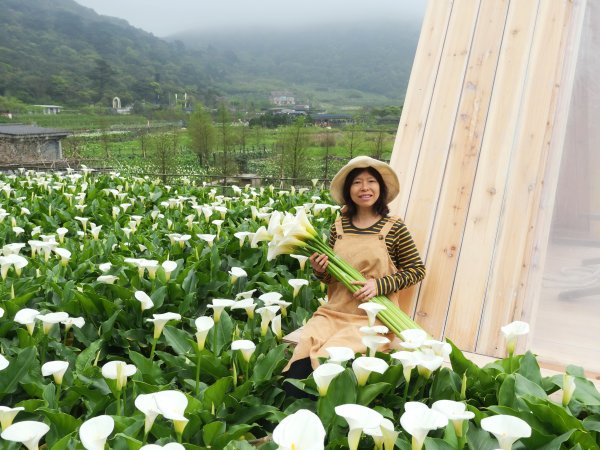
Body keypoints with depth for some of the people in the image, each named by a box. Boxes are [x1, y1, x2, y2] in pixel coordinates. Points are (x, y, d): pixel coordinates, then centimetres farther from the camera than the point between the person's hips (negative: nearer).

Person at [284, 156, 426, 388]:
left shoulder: (394, 228, -3)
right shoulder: (338, 227, 8)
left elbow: (417, 270, 3)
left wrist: (379, 284, -11)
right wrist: (321, 271, -5)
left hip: (373, 316, -3)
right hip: (335, 310, 3)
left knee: (329, 355, -28)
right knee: (302, 349, -25)